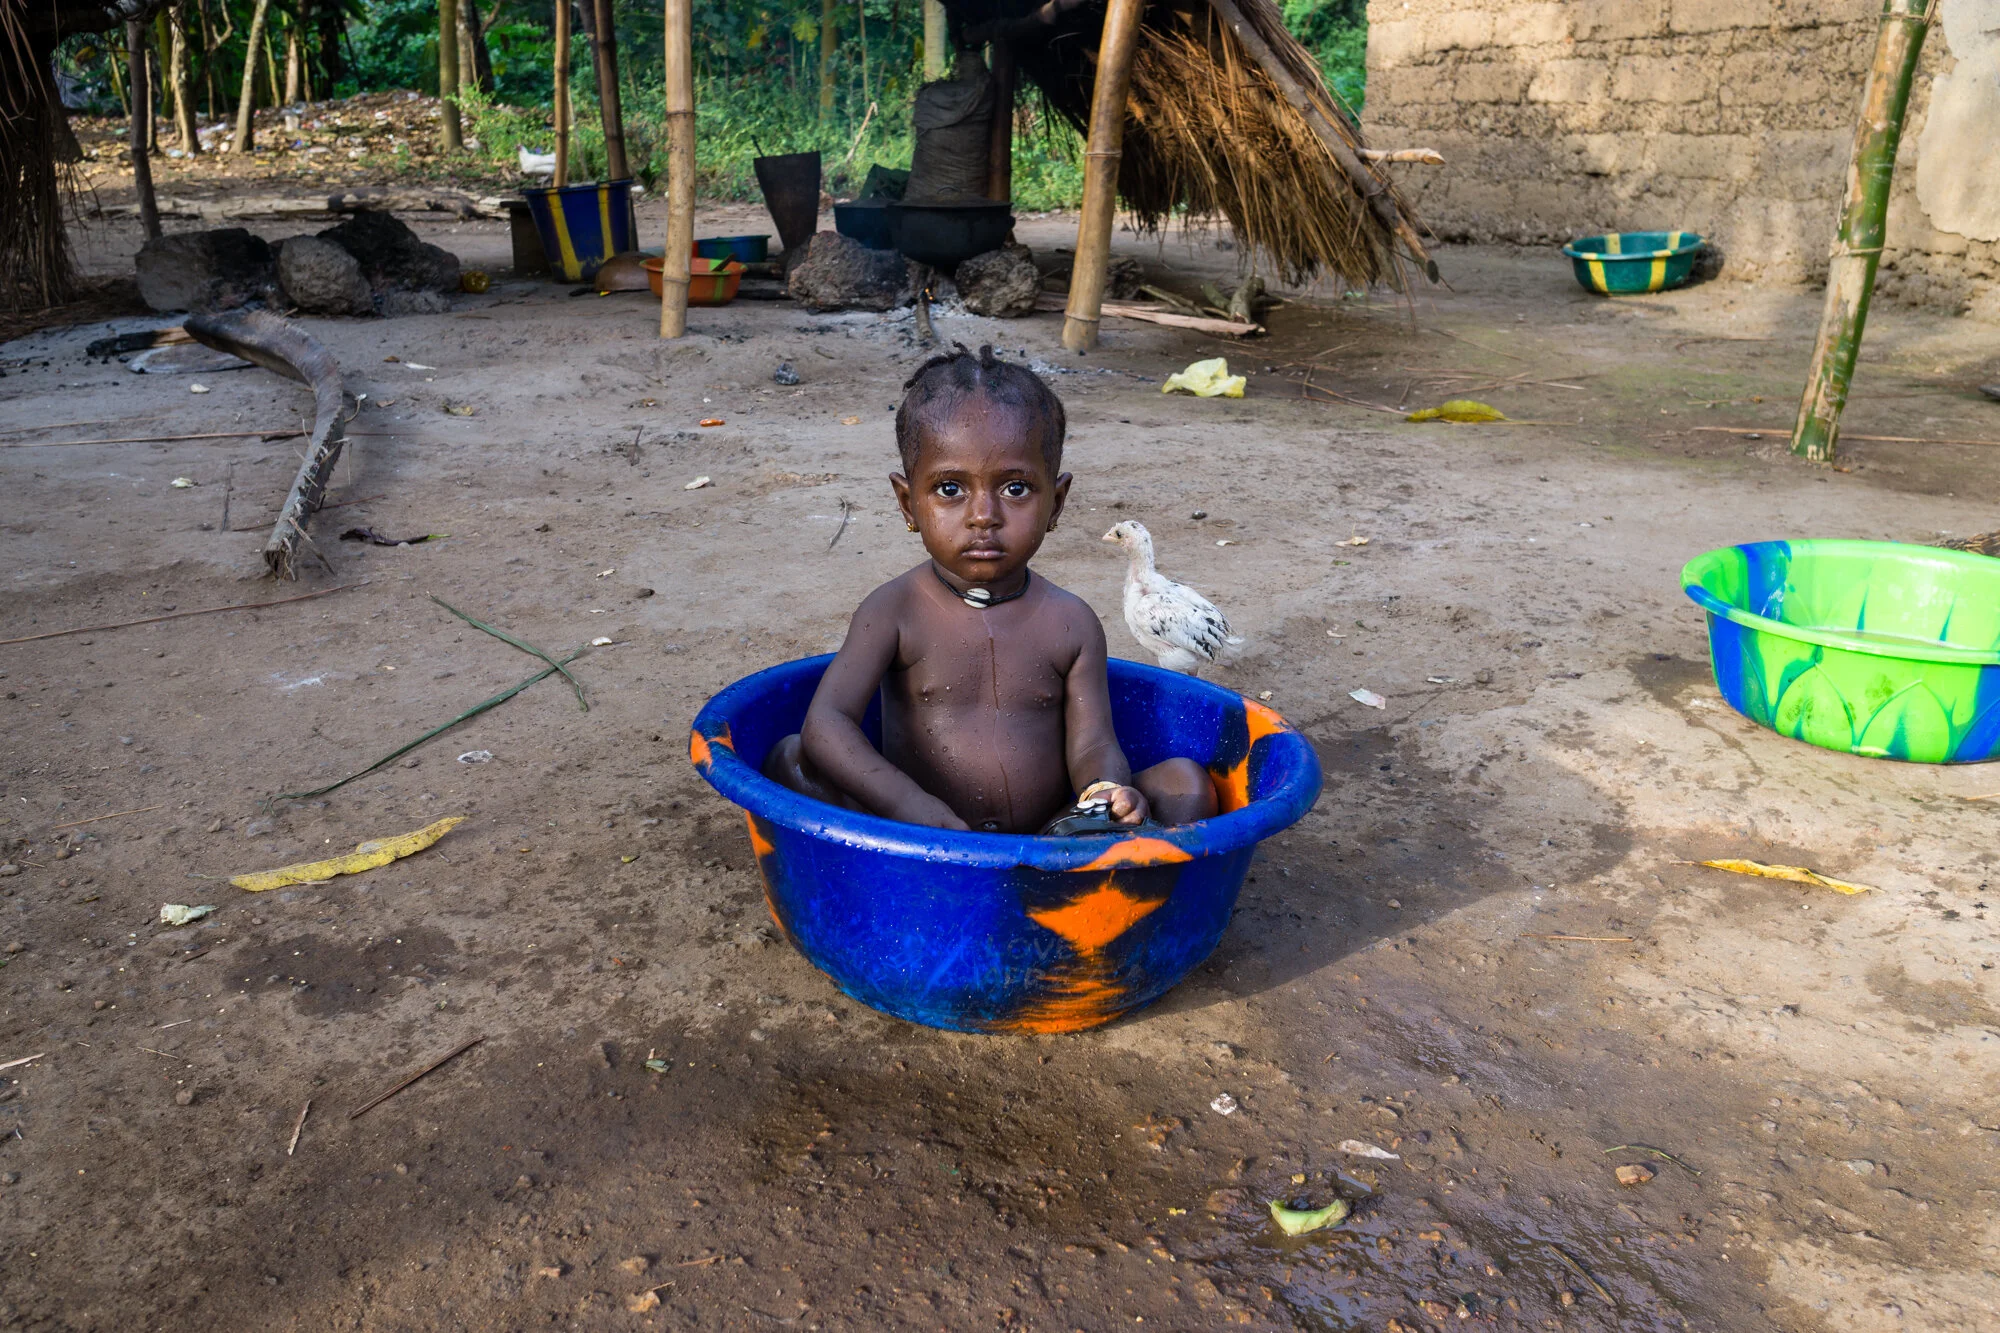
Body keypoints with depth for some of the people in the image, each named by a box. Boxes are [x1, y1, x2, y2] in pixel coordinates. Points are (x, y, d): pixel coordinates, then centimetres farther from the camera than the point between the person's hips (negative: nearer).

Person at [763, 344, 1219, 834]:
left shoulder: (1071, 623, 0)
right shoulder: (894, 610, -6)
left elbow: (1091, 744, -2)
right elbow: (826, 724, -17)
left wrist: (1110, 794, -28)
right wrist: (912, 807, -31)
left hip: (1050, 832, 2)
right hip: (912, 838, -1)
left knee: (1187, 783, -14)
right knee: (789, 760, -18)